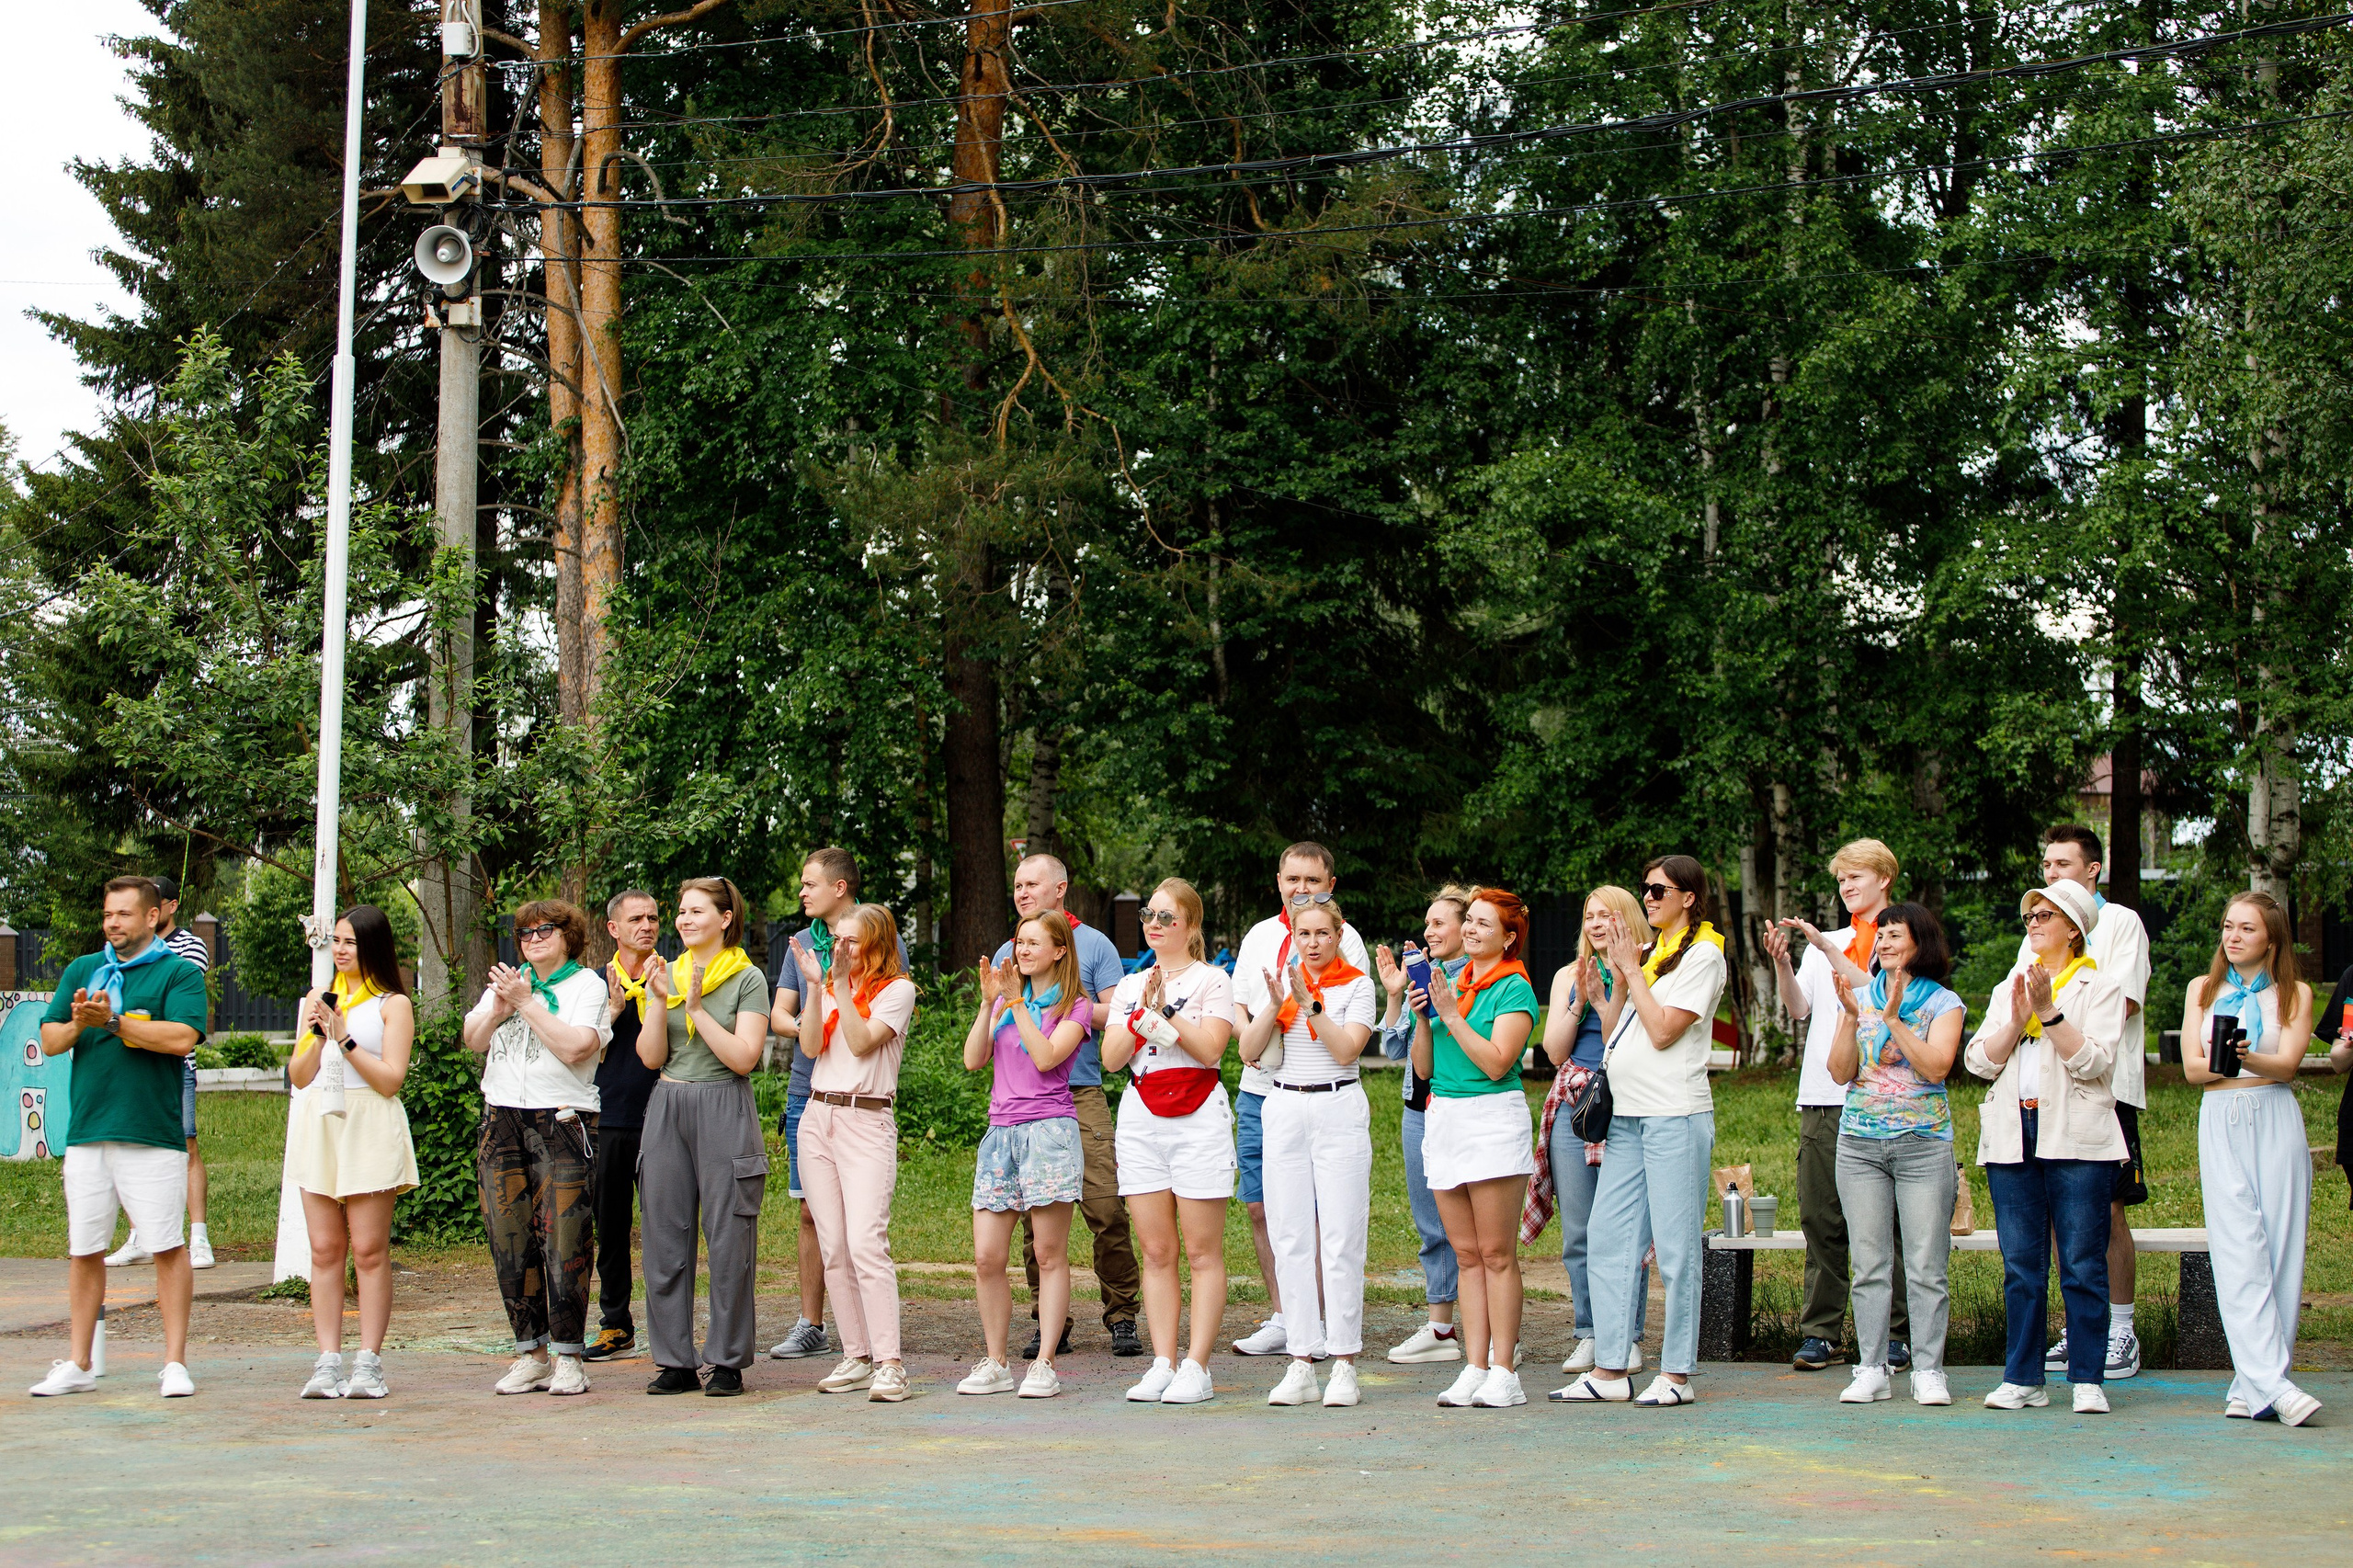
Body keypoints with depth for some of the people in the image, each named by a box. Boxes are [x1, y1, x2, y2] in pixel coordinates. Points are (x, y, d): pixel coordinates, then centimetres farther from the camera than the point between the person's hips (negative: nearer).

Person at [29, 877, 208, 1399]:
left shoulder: (179, 972, 2)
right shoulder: (81, 970, 17)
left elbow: (182, 1037, -13)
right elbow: (49, 1041, 11)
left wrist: (112, 1021, -13)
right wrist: (77, 1025, -10)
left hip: (153, 1134, -4)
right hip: (86, 1131, 4)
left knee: (167, 1247, -5)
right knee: (84, 1250, 8)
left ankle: (175, 1362, 2)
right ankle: (78, 1365, 16)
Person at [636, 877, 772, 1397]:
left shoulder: (748, 979, 0)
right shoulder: (666, 974, 12)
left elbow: (744, 1057, -10)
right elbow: (651, 1057, 6)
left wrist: (696, 1008, -13)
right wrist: (659, 1003, -8)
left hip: (724, 1112, -4)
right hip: (667, 1109, 4)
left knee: (729, 1239, -4)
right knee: (666, 1237, 3)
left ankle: (728, 1362, 4)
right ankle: (676, 1361, 11)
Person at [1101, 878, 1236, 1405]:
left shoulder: (1211, 980, 2)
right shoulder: (1130, 986, 16)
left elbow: (1210, 1048, -12)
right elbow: (1111, 1058, 4)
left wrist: (1164, 1012, -12)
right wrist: (1143, 1015, -9)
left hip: (1199, 1115, -4)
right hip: (1141, 1117, 4)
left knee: (1202, 1250, -4)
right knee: (1156, 1251, 4)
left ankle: (1196, 1368, -2)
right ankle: (1163, 1365, 7)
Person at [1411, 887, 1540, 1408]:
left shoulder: (1514, 988, -4)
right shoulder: (1453, 983, 15)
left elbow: (1496, 1062, -16)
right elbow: (1424, 1067, 14)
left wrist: (1451, 1015, -14)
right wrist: (1423, 1017, 0)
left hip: (1493, 1120, -7)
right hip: (1443, 1120, 7)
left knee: (1497, 1254, -5)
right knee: (1467, 1255, 6)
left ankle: (1502, 1372, -3)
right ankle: (1475, 1370, 8)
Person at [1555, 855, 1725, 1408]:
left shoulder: (1703, 955, -3)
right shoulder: (1650, 953, 20)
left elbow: (1663, 1031, -13)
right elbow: (1613, 1035, 18)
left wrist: (1632, 969, -5)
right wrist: (1609, 986, 5)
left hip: (1675, 1117, -8)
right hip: (1627, 1115, 8)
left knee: (1675, 1248, -5)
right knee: (1608, 1243, 4)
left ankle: (1677, 1373, 1)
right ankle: (1611, 1368, 8)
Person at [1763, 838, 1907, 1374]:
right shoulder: (1823, 942, 20)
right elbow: (1799, 1009, 10)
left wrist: (1827, 948, -15)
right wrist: (1781, 963, -6)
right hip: (1821, 1097, 5)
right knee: (1819, 1217, 3)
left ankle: (1895, 1334, 2)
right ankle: (1820, 1333, 7)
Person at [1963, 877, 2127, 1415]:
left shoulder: (2100, 988, 5)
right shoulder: (2008, 988, 18)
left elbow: (2093, 1061, -9)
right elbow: (1980, 1060, 6)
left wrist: (2049, 1011, -16)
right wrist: (2017, 1018, -8)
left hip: (2076, 1139, -4)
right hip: (2012, 1138, 4)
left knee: (2083, 1263, -4)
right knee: (2021, 1265, 4)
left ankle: (2087, 1379, 2)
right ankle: (2023, 1378, 10)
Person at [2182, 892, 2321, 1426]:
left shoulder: (2294, 995, 10)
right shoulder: (2204, 989, 16)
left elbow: (2287, 1064, -6)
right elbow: (2192, 1066, 7)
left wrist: (2246, 1058, -24)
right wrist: (2230, 1062, -8)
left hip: (2275, 1121, -1)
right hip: (2220, 1122, 1)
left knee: (2279, 1245, -7)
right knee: (2239, 1247, -12)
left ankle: (2254, 1384, -3)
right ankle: (2271, 1381, -20)